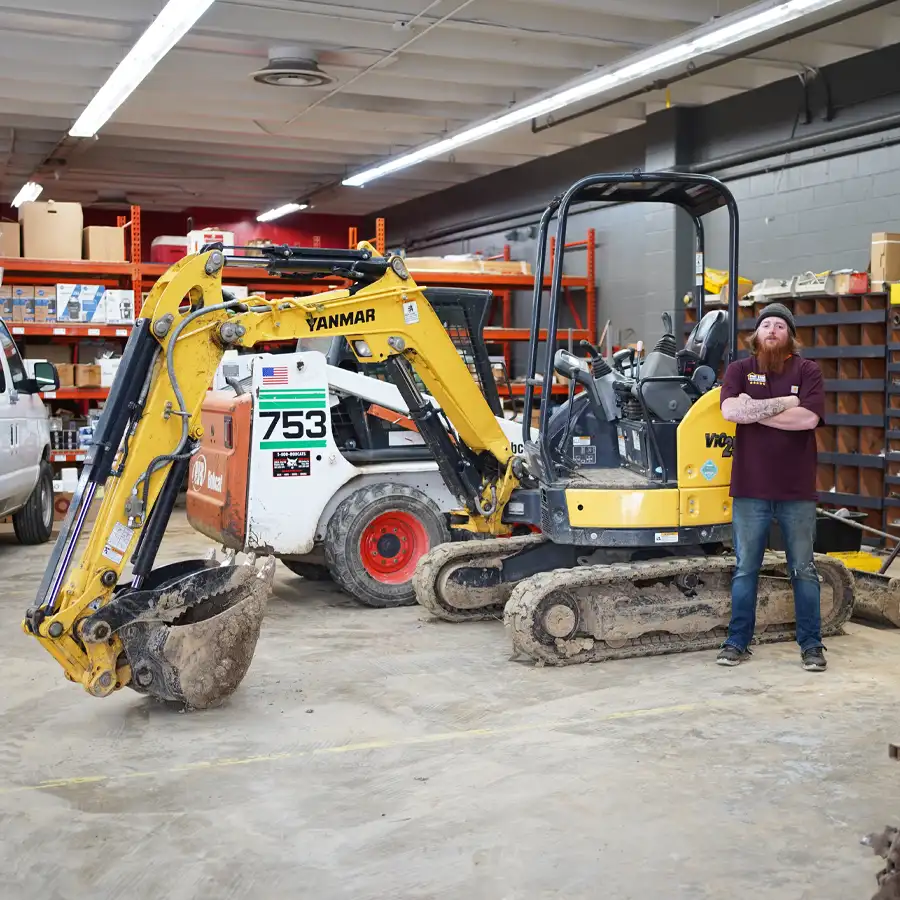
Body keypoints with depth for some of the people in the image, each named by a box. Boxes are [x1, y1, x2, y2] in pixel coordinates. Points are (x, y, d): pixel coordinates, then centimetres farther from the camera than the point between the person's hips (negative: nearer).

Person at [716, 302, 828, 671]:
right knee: (745, 570, 8)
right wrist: (784, 402, -14)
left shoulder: (807, 370, 2)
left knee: (803, 570, 8)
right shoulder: (739, 369, 5)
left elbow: (808, 418, -14)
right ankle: (737, 641, 18)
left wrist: (754, 410, -12)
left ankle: (811, 644, 17)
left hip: (797, 491, 0)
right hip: (750, 490, 1)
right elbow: (730, 410, -13)